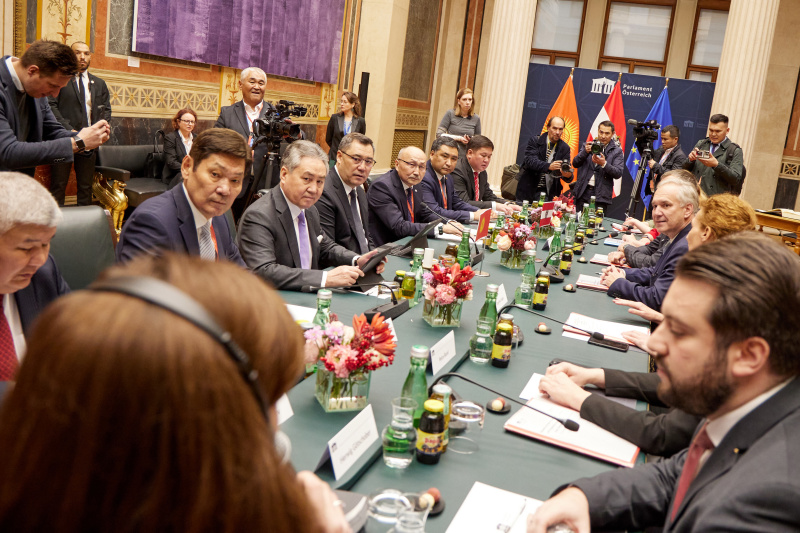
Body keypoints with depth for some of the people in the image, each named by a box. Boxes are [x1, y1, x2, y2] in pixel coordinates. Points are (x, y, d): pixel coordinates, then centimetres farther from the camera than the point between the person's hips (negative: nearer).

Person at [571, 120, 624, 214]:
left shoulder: (617, 151, 7)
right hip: (583, 193, 2)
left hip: (601, 195, -2)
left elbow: (618, 173, -3)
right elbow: (575, 163, 5)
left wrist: (604, 164, -20)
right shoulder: (588, 146, 15)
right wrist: (585, 152, -12)